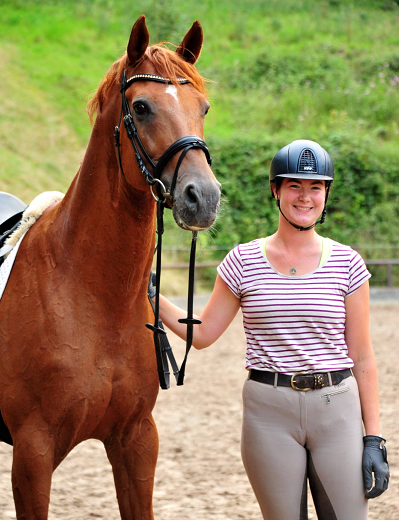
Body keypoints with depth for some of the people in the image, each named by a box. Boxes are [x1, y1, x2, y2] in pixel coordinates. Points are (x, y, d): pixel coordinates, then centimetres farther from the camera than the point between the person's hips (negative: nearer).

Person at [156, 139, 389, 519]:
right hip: (269, 410, 0)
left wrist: (373, 437, 0)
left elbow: (362, 358, 4)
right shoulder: (243, 262, 3)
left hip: (336, 407, 0)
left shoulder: (347, 264, 3)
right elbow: (202, 333, 10)